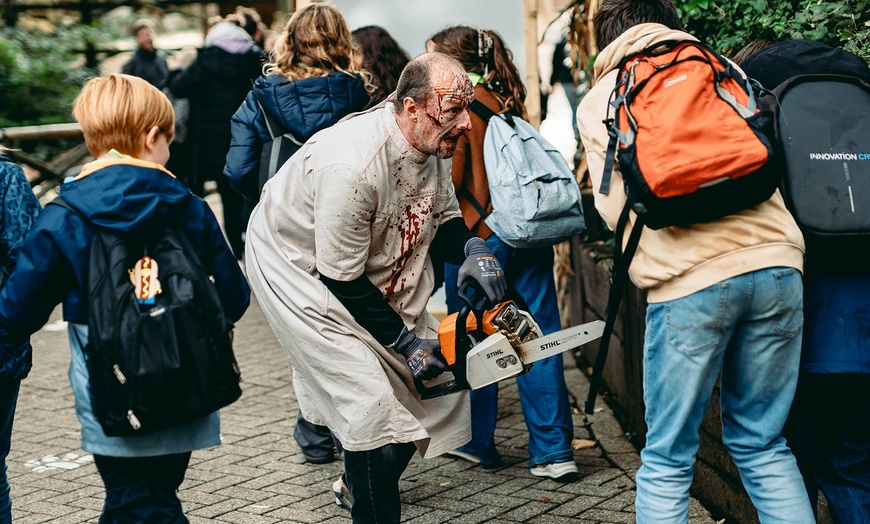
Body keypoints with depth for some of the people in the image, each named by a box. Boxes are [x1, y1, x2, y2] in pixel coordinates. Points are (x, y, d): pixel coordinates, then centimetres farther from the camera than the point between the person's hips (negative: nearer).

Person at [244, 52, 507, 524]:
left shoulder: (434, 143, -11)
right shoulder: (352, 165, -36)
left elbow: (442, 218, 6)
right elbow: (341, 281, -27)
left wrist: (472, 248, -17)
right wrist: (405, 342, -19)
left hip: (380, 270, 9)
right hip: (300, 269, -8)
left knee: (438, 380, 9)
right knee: (372, 404, -16)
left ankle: (357, 485, 31)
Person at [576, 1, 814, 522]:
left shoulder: (599, 102, 10)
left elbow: (616, 208, 6)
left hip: (688, 280, -3)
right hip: (776, 263, 3)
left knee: (667, 460, 5)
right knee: (762, 445, 14)